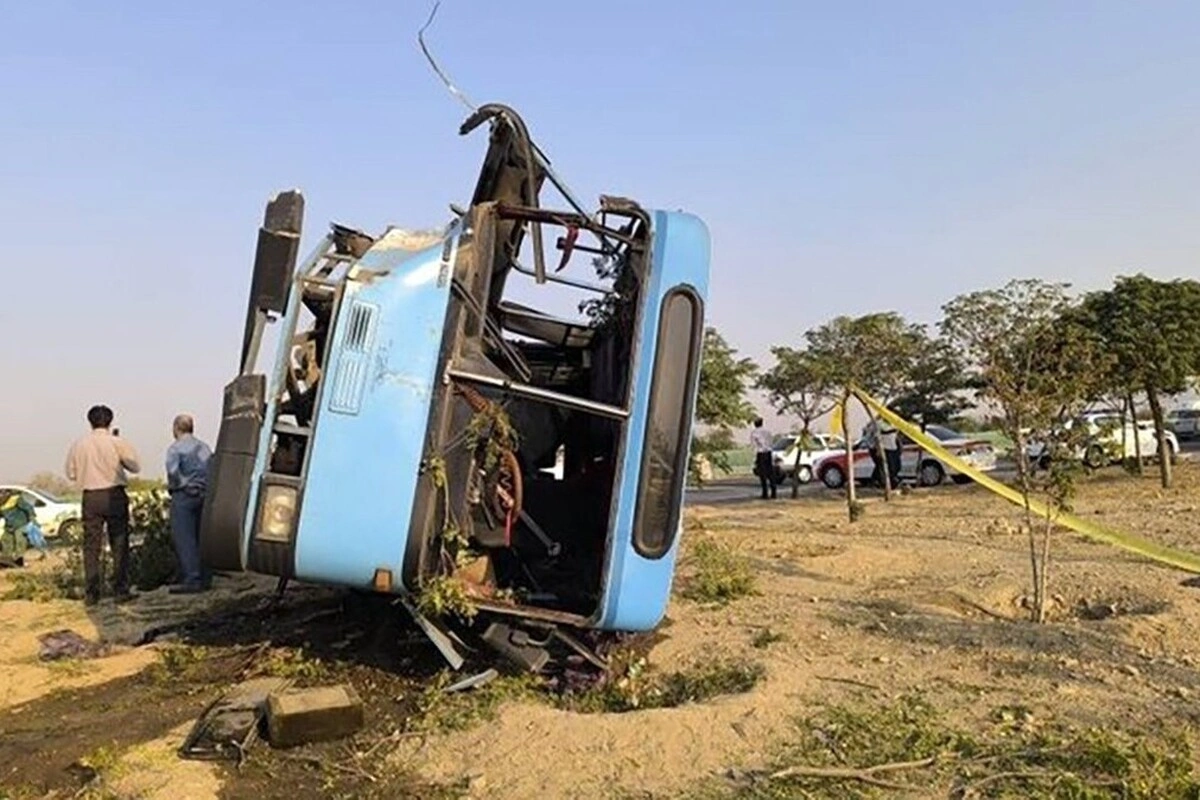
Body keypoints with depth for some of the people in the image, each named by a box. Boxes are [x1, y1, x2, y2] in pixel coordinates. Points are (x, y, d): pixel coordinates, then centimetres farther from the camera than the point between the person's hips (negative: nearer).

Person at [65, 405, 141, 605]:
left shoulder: (78, 444, 3)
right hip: (114, 495, -2)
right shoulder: (117, 442, -6)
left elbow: (71, 473, 9)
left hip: (90, 497, 3)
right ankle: (120, 591, 3)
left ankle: (91, 594, 9)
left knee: (91, 547, 8)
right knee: (119, 545, 4)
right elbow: (135, 466, -2)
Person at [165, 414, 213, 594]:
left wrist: (173, 486, -4)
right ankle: (205, 578, 13)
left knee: (184, 539, -4)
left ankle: (191, 580, -8)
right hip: (204, 495, 7)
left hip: (184, 496, -7)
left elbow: (173, 472, -19)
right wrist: (206, 486, 12)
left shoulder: (175, 448, -6)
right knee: (200, 537, 11)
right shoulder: (204, 447, 14)